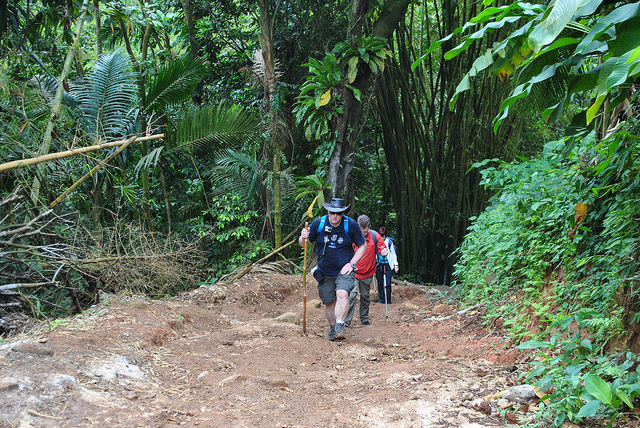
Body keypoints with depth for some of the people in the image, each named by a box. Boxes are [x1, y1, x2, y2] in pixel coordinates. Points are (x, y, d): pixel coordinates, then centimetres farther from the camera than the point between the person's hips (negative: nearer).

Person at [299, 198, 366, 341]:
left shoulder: (351, 225, -9)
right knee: (329, 302, 10)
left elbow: (362, 245, 1)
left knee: (342, 293, -27)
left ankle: (340, 327, -25)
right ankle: (332, 328, 32)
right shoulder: (318, 223, -6)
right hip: (324, 272, 3)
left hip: (344, 270, -2)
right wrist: (303, 238, -23)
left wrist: (352, 264, -9)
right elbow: (303, 244, 2)